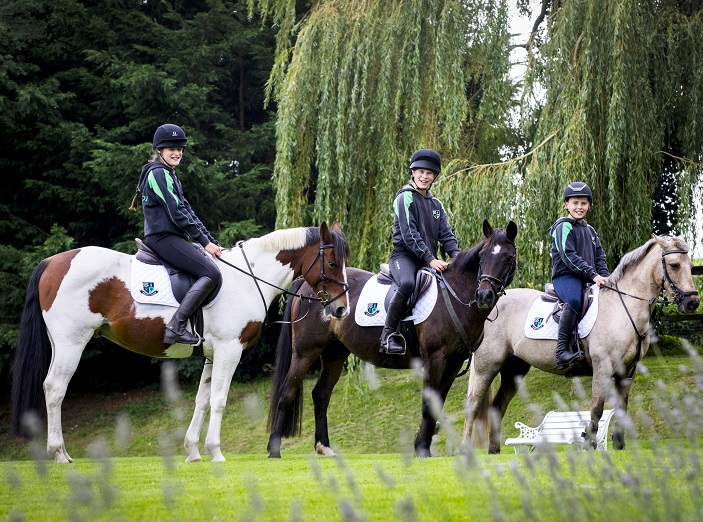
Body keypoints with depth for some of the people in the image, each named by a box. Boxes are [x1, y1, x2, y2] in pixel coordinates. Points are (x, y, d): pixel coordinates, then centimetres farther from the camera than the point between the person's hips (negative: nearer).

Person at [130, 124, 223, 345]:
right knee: (211, 274, -22)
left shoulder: (170, 175, 22)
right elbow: (176, 213, -15)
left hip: (173, 239, 11)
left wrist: (212, 242, 12)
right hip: (163, 238, -11)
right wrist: (204, 242, -13)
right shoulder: (158, 173, -10)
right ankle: (176, 328, -29)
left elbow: (187, 211, 20)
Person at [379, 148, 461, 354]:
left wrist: (456, 255, -10)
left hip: (430, 259, 7)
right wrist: (430, 259, -21)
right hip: (404, 255, -7)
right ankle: (388, 335, -31)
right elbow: (409, 234, -13)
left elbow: (446, 234, 10)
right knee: (407, 283, -38)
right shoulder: (405, 198, -3)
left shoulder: (436, 204, 19)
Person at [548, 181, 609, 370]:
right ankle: (562, 351, -43)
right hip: (565, 276, -9)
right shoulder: (564, 227, -3)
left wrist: (604, 277, 1)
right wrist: (593, 275, -19)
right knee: (574, 300, -37)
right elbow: (569, 257, -14)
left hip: (587, 280, 9)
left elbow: (599, 257, 21)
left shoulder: (590, 231, 23)